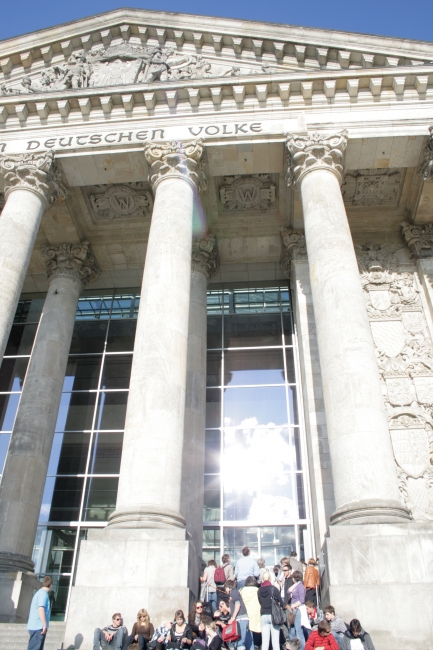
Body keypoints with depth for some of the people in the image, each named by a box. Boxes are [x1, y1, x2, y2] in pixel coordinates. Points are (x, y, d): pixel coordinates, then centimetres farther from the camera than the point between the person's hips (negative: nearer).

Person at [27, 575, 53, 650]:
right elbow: (41, 609, -22)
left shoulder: (38, 593, 18)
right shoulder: (43, 593, -11)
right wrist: (45, 624, -21)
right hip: (38, 627, -10)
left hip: (34, 626, 10)